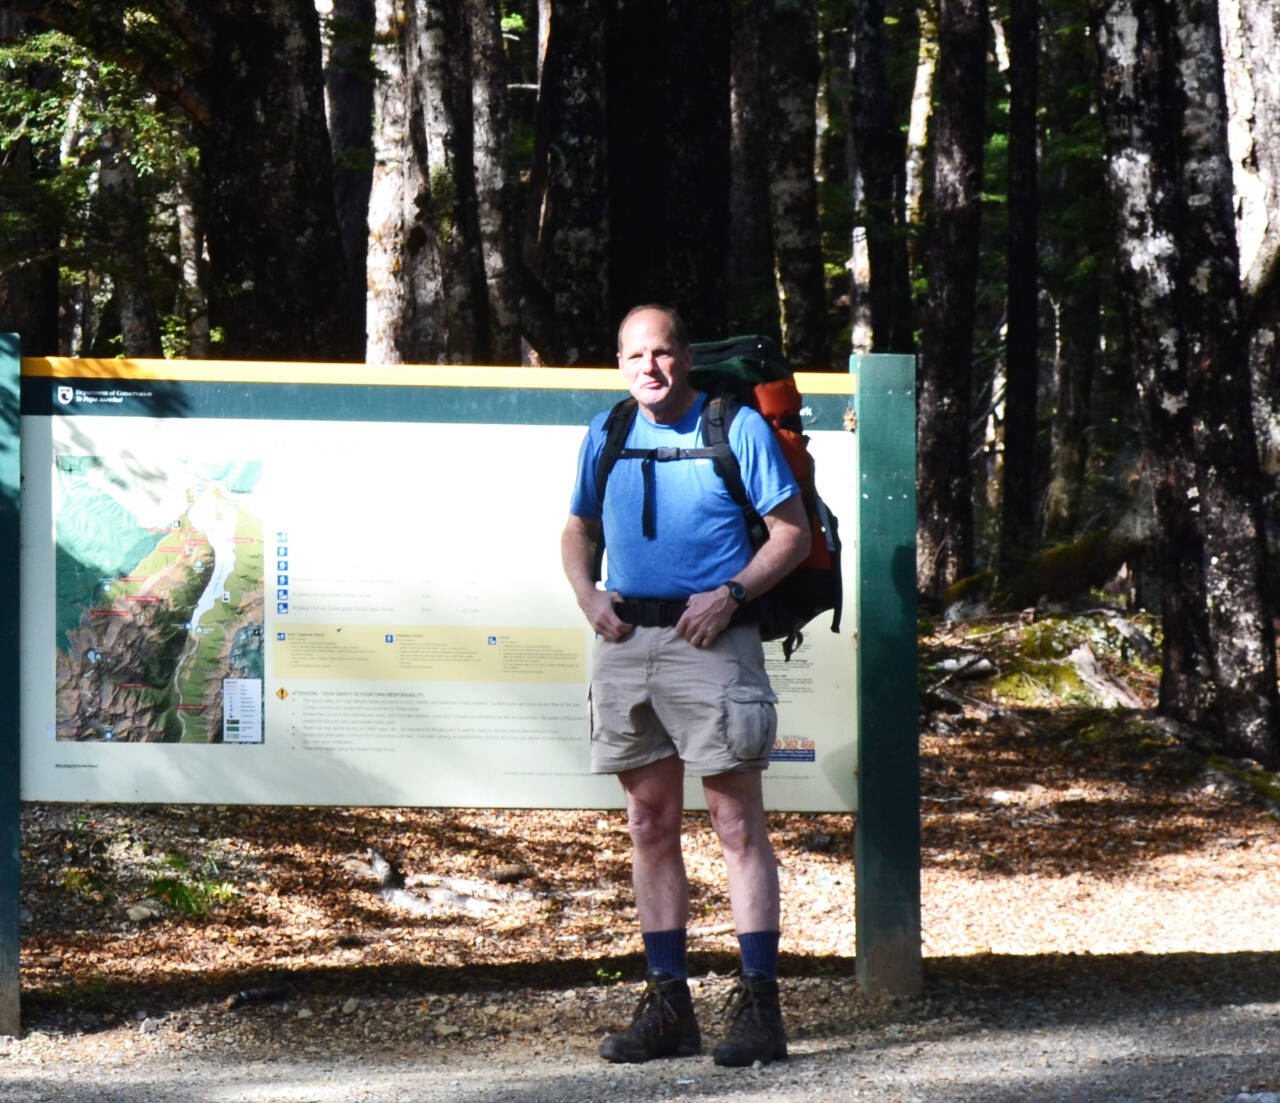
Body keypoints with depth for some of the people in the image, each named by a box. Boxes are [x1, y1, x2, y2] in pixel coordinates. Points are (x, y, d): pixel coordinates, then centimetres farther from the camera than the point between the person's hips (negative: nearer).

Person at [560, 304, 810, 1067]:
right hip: (626, 640, 5)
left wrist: (731, 594, -15)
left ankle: (759, 1006, -5)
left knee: (738, 823, -6)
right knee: (650, 824, 8)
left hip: (709, 639, -5)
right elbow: (580, 531, 23)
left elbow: (793, 531, -2)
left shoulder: (738, 428, -2)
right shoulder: (607, 434, 12)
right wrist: (589, 596, 3)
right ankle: (668, 1006, 14)